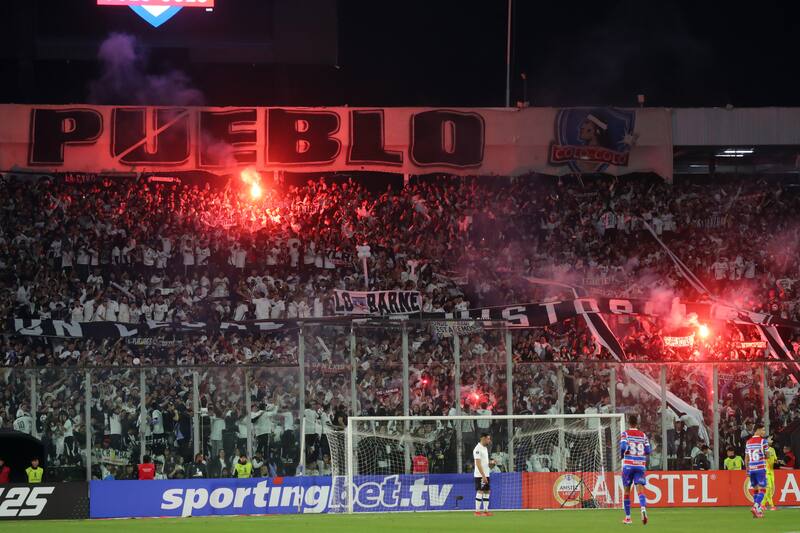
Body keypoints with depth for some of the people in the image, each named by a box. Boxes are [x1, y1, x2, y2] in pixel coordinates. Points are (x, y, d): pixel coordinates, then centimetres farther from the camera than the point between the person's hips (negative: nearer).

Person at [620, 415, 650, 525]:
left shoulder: (625, 434, -1)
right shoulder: (643, 436, 7)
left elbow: (623, 446, -16)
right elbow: (648, 451, 5)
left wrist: (622, 454, 4)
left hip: (628, 465, -2)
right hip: (641, 465, 2)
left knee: (626, 490, 11)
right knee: (641, 489, -7)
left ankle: (628, 517, 15)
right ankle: (643, 509, -36)